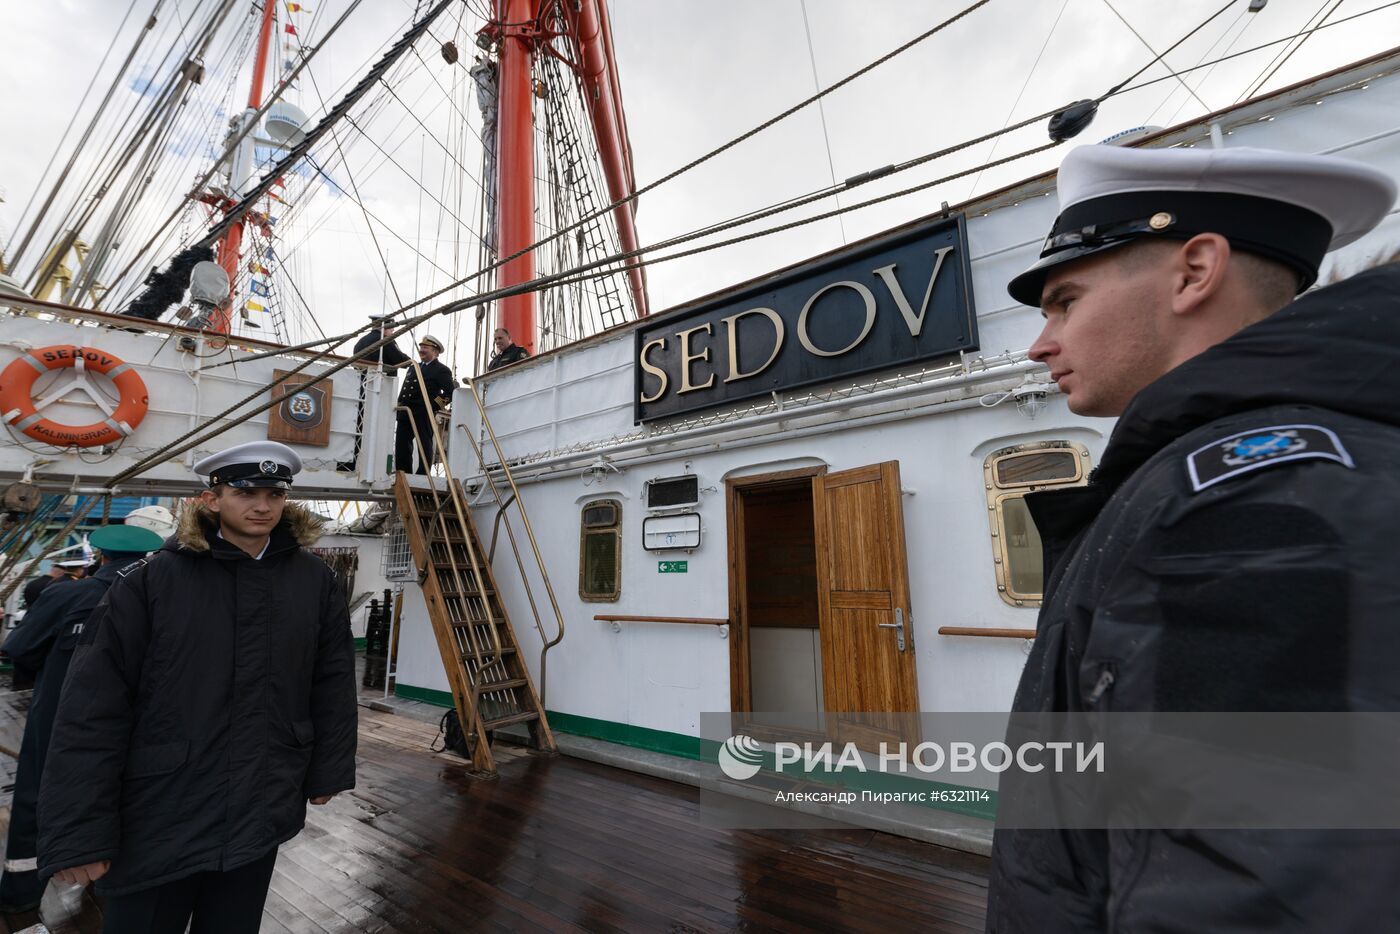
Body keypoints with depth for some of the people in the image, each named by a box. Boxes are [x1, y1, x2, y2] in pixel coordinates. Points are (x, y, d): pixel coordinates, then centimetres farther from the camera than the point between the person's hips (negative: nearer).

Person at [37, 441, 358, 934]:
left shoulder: (316, 581, -4)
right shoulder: (150, 580, -11)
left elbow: (333, 685, 2)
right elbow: (92, 709, -10)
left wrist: (327, 770, 5)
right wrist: (78, 831, -11)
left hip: (261, 816, 3)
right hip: (156, 820, -2)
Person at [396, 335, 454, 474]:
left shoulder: (442, 370, -1)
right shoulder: (413, 367, 23)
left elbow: (449, 393, -10)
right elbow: (404, 388, 27)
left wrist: (434, 406, -15)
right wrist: (400, 405, 14)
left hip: (423, 415, -8)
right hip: (406, 413, 8)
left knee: (425, 445, -4)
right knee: (401, 444, 7)